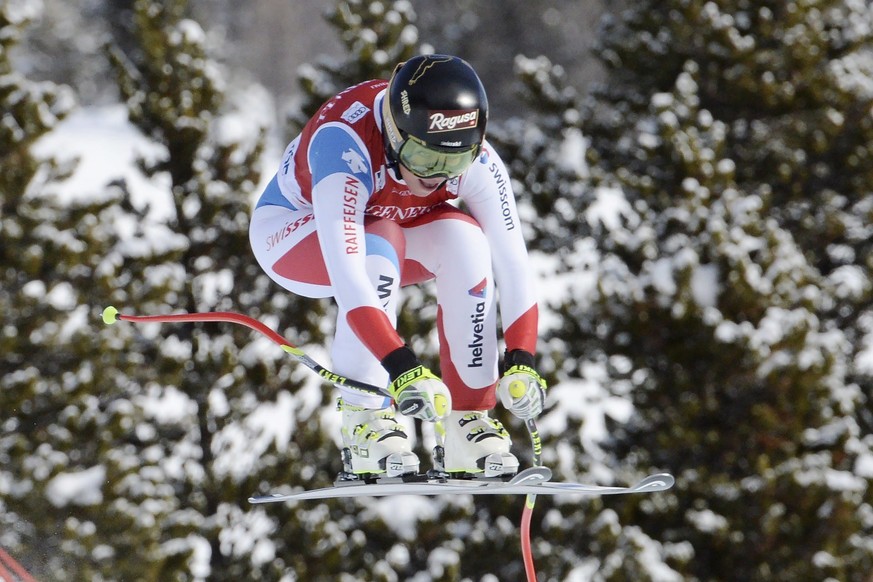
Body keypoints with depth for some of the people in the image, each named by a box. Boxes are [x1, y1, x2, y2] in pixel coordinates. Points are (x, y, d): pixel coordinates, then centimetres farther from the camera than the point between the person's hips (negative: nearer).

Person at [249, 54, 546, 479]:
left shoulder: (477, 162, -26)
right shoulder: (346, 145, -41)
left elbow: (512, 263, -26)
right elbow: (346, 276, -49)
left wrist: (521, 362, -40)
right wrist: (403, 366, -57)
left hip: (389, 225, 4)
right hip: (292, 230, -4)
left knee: (463, 238, -27)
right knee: (379, 245, -36)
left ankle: (468, 417, -21)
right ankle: (364, 422, -27)